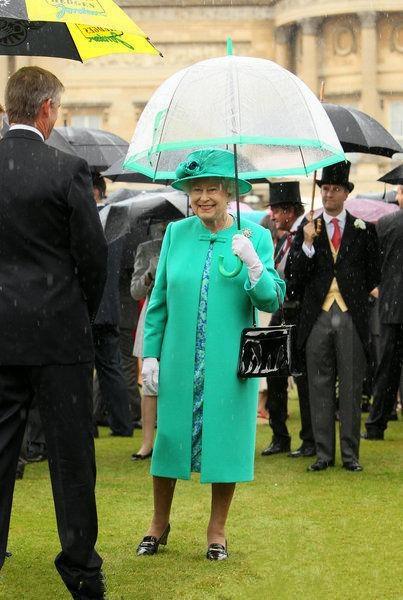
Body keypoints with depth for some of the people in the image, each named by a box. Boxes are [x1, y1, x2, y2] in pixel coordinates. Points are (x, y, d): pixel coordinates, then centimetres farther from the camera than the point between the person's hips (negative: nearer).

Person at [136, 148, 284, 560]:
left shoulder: (255, 237, -1)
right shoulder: (176, 234, 4)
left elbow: (271, 300, -7)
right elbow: (158, 300, 8)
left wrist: (252, 263, -24)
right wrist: (151, 354, 4)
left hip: (229, 364, -1)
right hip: (180, 360, 1)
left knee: (225, 440, 4)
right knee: (169, 437, 6)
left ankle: (217, 530, 20)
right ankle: (159, 524, 24)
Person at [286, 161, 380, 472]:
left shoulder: (363, 229, 8)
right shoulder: (306, 231, 7)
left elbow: (373, 275, 14)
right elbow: (295, 277, -1)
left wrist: (357, 295, 6)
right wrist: (307, 244, -11)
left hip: (352, 318, 0)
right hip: (318, 317, 1)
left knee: (351, 387, 2)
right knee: (320, 387, 4)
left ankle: (350, 453, 8)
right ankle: (323, 453, 9)